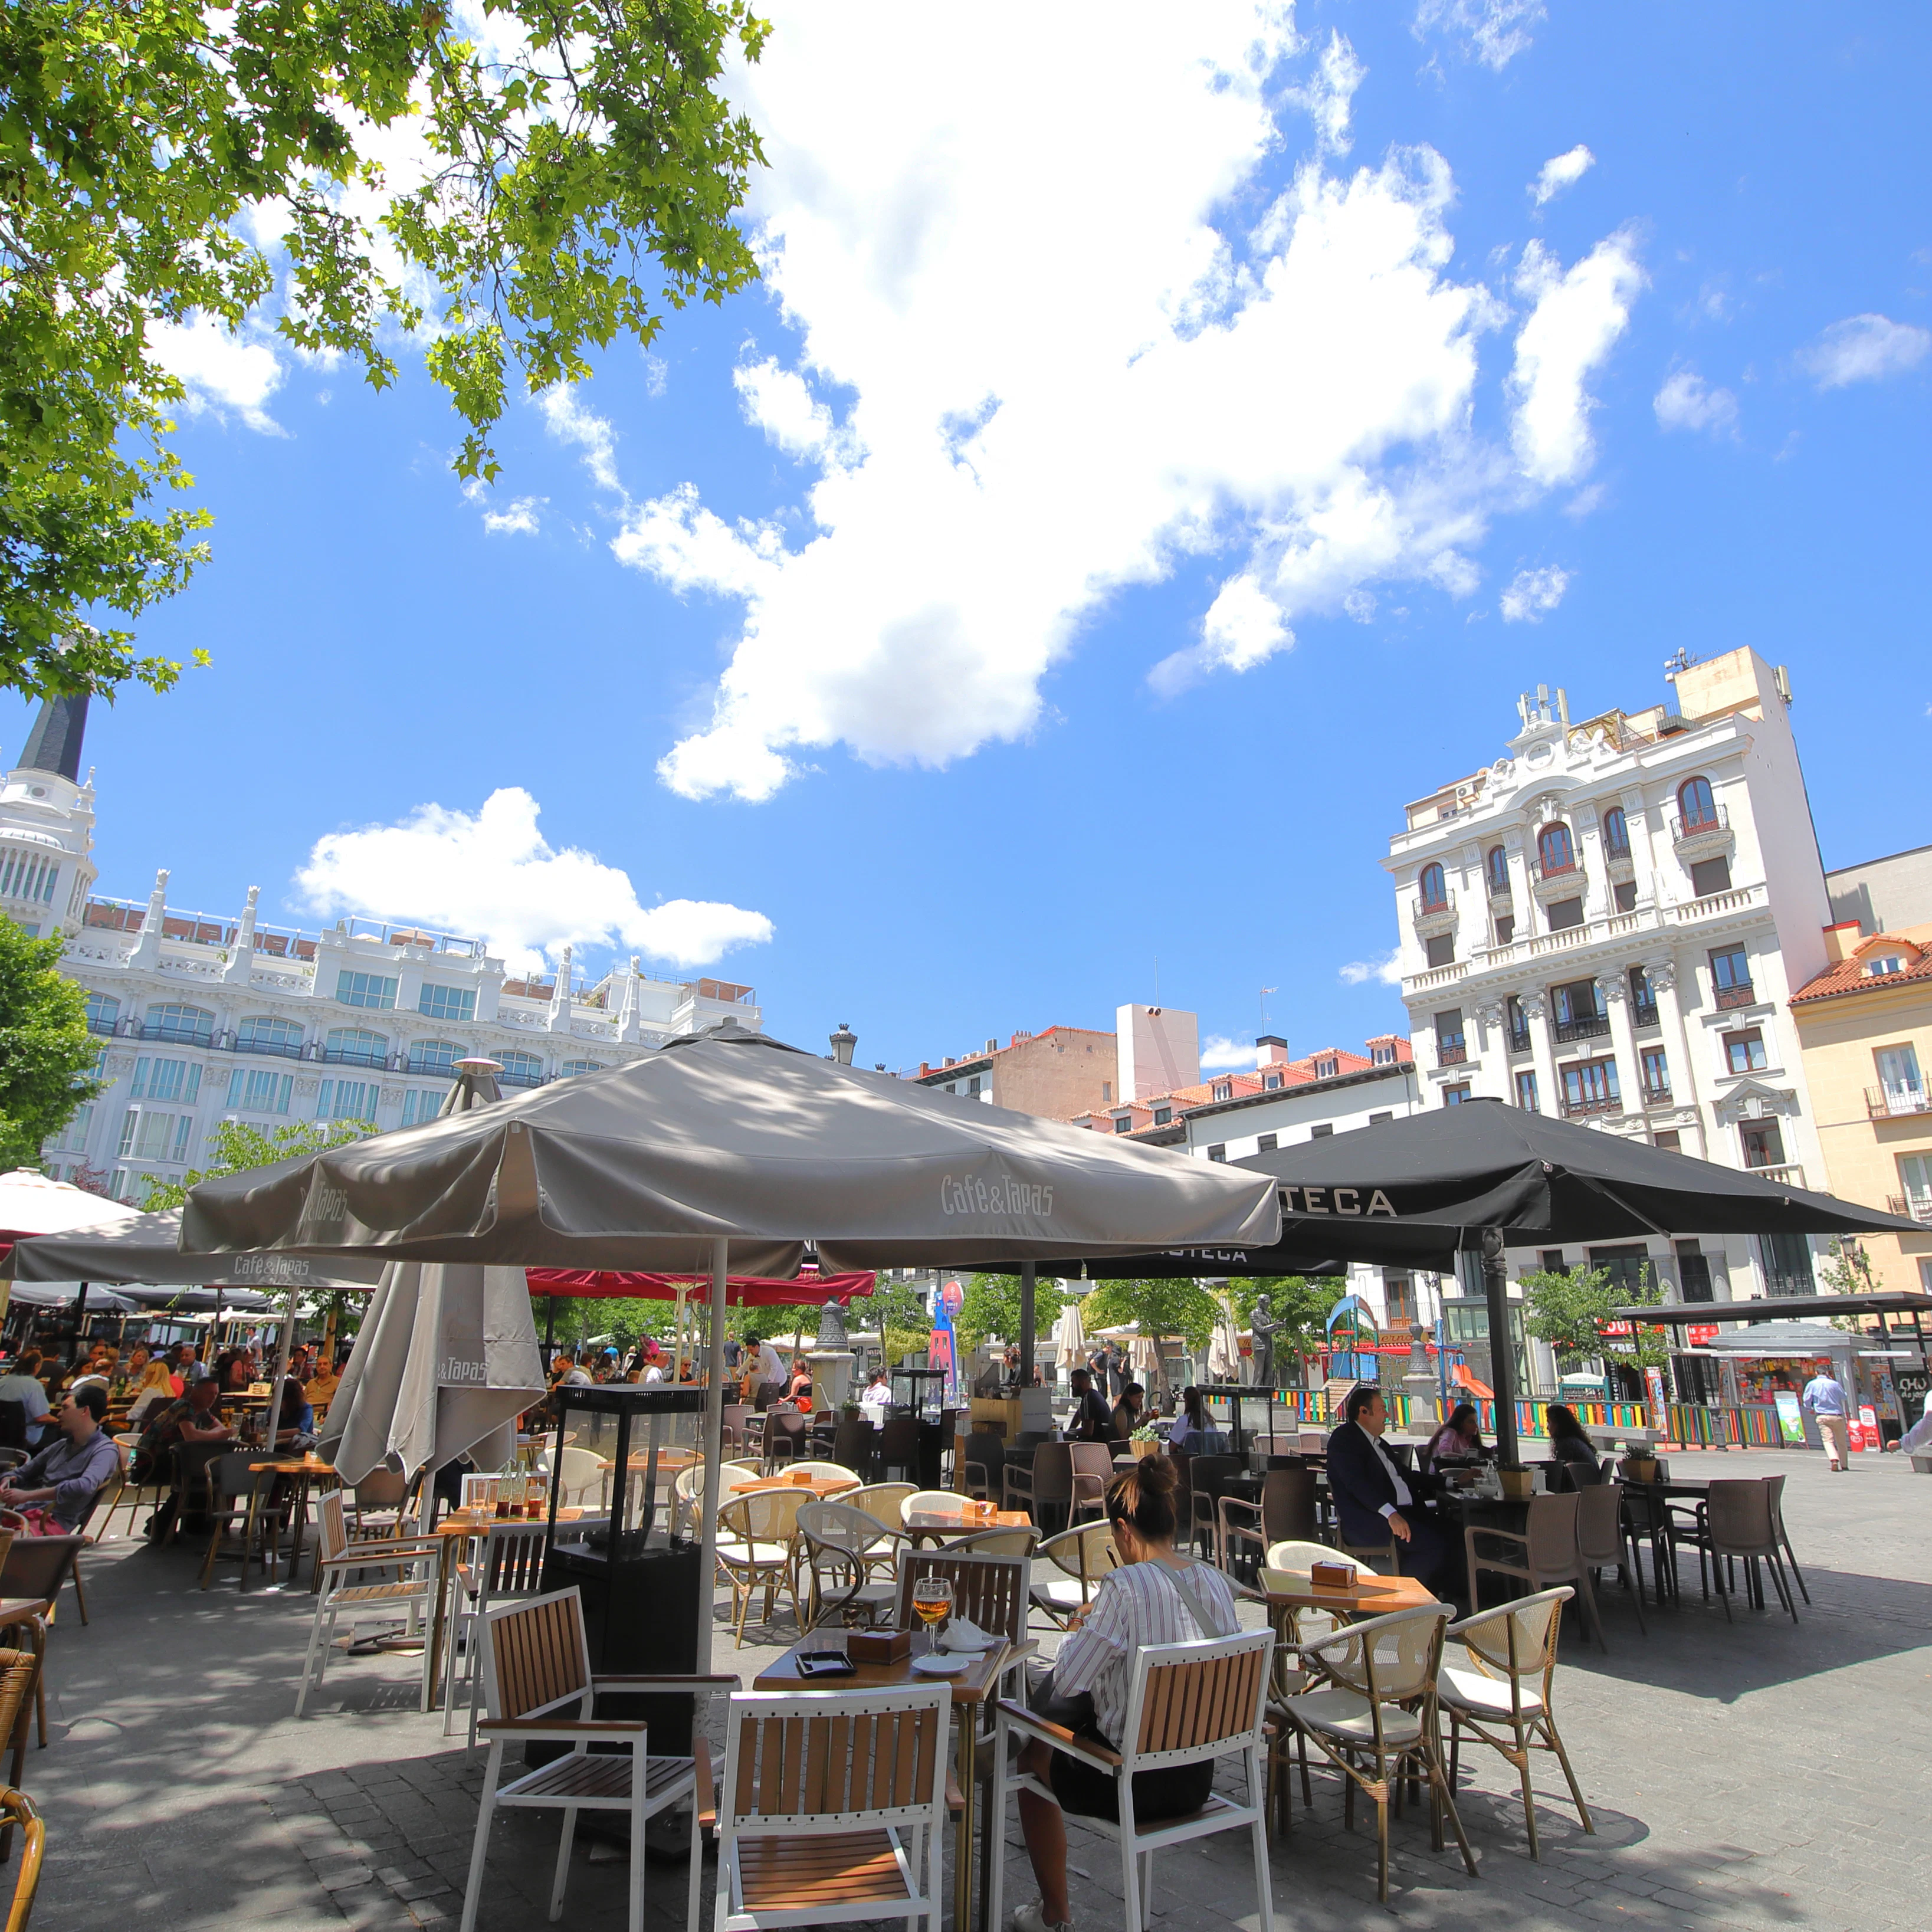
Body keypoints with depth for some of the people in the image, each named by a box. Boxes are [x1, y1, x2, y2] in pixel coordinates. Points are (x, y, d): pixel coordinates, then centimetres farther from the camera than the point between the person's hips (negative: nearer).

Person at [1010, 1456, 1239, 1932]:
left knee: (1033, 1761, 21)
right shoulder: (1216, 1581, -4)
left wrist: (1078, 1632, 2)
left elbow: (1067, 1682, -19)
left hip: (1138, 1784, -6)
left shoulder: (1125, 1585, -24)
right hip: (1199, 1775, 7)